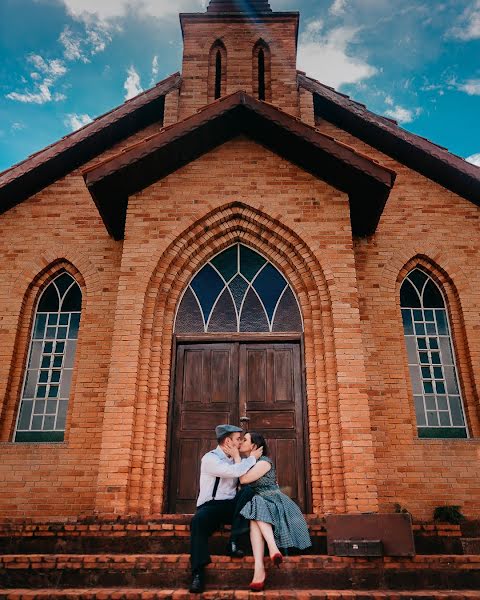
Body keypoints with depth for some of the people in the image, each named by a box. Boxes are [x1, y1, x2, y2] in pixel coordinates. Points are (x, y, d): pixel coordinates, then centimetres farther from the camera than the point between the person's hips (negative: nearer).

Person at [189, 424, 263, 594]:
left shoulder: (234, 459, 13)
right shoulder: (210, 458, -12)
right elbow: (235, 471, -26)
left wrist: (237, 457, -3)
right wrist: (253, 457, -12)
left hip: (231, 506, 6)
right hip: (211, 506, -6)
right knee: (198, 520, -37)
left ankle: (235, 543, -16)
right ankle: (198, 573, -34)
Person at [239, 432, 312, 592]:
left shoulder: (264, 461, -7)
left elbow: (243, 479, -18)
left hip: (273, 502, -5)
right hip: (255, 504, 5)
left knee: (258, 508, -36)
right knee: (256, 513, -31)